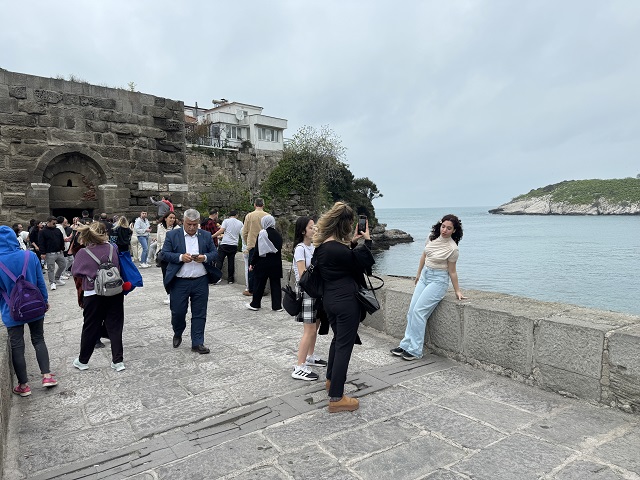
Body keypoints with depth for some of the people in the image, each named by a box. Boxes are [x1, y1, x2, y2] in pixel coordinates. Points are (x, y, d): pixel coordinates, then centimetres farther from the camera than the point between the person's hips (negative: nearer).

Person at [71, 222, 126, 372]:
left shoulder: (83, 253, -10)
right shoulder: (113, 248, -6)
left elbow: (75, 272, 3)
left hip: (93, 295, -1)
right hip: (115, 293, 1)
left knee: (90, 328, 13)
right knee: (115, 327, 9)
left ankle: (83, 360, 28)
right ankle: (118, 361, 12)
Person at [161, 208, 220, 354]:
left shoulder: (206, 236, 6)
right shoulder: (172, 235, 0)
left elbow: (214, 253, 7)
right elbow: (164, 254, -3)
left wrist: (205, 257, -14)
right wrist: (180, 257, -20)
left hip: (201, 282, 2)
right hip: (179, 282, -1)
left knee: (199, 314, 6)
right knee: (178, 312, 8)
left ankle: (197, 343, 17)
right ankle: (177, 334, 37)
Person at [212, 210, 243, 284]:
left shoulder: (226, 221, -1)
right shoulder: (240, 223, 9)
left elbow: (221, 231, -9)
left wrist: (212, 236, -3)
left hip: (225, 244, -3)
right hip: (234, 245, 3)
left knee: (219, 261, -1)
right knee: (231, 262, 8)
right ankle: (230, 278, 12)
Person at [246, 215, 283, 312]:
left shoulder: (262, 234, -12)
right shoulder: (278, 235, 3)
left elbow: (257, 250, -12)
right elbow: (280, 250, 9)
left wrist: (252, 263, -5)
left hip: (263, 263, -4)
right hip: (276, 264, 4)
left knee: (259, 284, 8)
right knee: (275, 284, 8)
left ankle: (255, 304, 18)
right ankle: (277, 305, 10)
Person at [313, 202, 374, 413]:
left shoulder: (321, 245, 4)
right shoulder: (339, 249, -24)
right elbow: (363, 264, -11)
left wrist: (352, 242, 13)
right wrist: (367, 242, -2)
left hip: (329, 299, 10)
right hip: (346, 301, -9)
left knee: (338, 339, 27)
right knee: (344, 346, 1)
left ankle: (332, 380, 45)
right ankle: (336, 398, 9)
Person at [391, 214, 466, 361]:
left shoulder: (452, 248, -16)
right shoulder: (432, 237, 0)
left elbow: (452, 272, -6)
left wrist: (457, 291, -1)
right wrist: (418, 274, 22)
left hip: (438, 280, -7)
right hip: (424, 276, 7)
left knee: (418, 311, -14)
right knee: (411, 311, 3)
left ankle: (415, 351, -5)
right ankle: (406, 345, 10)